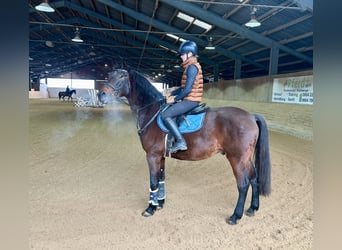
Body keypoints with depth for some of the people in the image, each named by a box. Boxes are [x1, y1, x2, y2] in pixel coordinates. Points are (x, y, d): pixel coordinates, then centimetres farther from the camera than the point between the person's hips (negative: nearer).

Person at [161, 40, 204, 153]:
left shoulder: (192, 67, -14)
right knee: (167, 108, 22)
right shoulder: (191, 66, 18)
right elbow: (183, 87, 21)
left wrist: (175, 99, -13)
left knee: (165, 115, -18)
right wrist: (171, 94, 12)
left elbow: (188, 89, -22)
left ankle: (181, 142, -19)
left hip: (190, 101, -11)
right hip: (189, 100, 11)